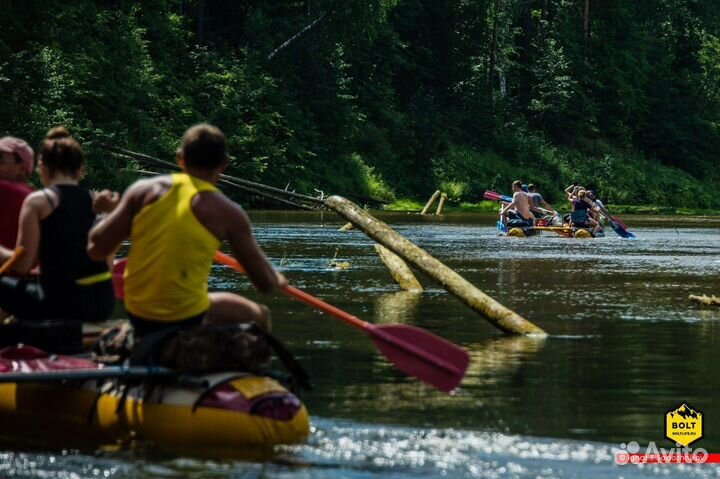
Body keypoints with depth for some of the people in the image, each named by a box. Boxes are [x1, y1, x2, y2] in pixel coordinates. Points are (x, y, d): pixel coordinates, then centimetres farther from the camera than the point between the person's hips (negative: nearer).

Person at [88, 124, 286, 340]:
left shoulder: (144, 190, -1)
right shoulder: (227, 212, -7)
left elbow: (96, 248, -1)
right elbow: (266, 284, -1)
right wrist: (278, 280, 23)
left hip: (136, 318, 5)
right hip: (186, 321, -5)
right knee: (258, 316, 19)